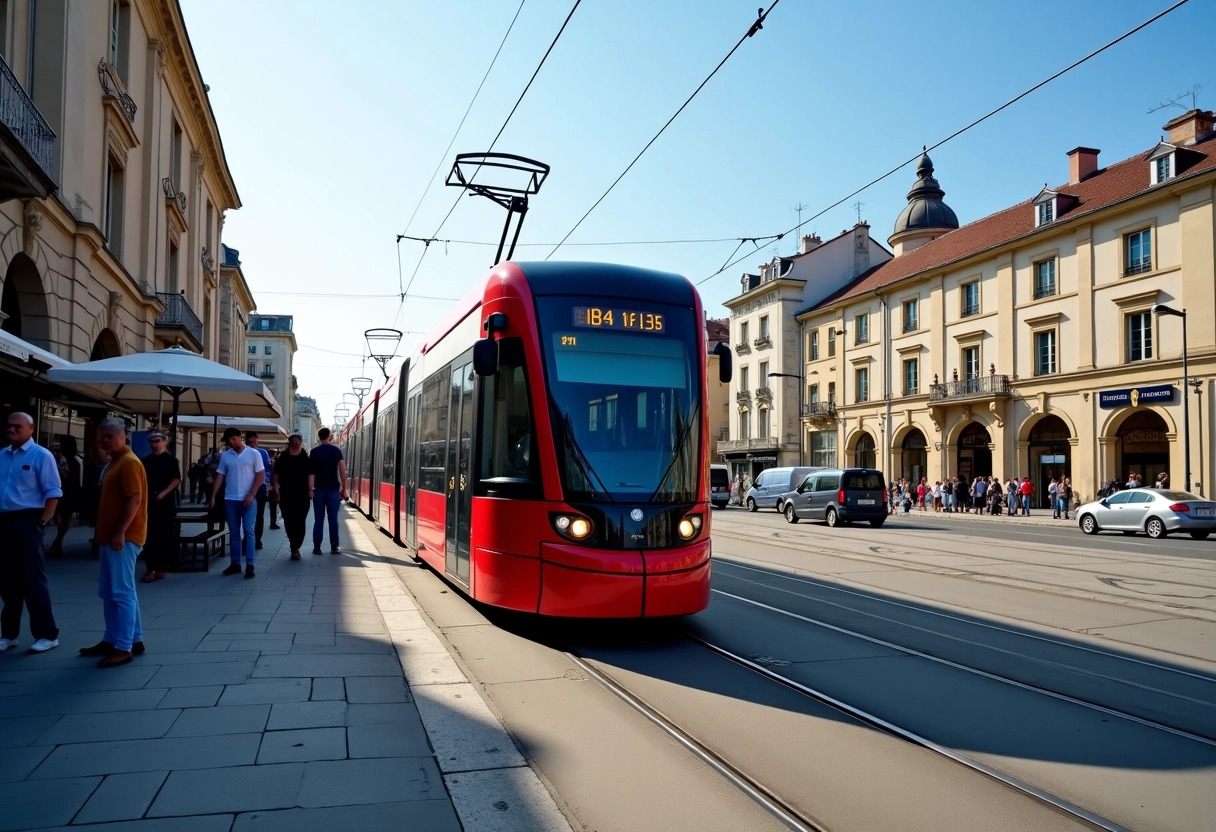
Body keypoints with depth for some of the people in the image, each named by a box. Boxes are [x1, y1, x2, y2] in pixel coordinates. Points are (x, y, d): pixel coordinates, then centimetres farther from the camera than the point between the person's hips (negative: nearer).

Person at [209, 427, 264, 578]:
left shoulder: (253, 454, -2)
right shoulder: (225, 456, 7)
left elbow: (261, 476, -4)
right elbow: (220, 477, 9)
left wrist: (251, 495, -11)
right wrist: (213, 497, 1)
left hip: (248, 499, -3)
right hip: (230, 500, 4)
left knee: (248, 532, -4)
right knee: (234, 533, 8)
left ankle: (249, 565, -3)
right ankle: (235, 563, 15)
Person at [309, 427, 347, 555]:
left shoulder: (314, 452, 2)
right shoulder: (336, 450, 1)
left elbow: (311, 472, -5)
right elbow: (342, 471, -1)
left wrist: (310, 489, -6)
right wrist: (344, 489, 4)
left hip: (319, 489, 0)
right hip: (334, 489, 0)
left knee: (318, 519, 4)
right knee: (333, 519, 3)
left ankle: (317, 547, 2)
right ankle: (334, 547, 2)